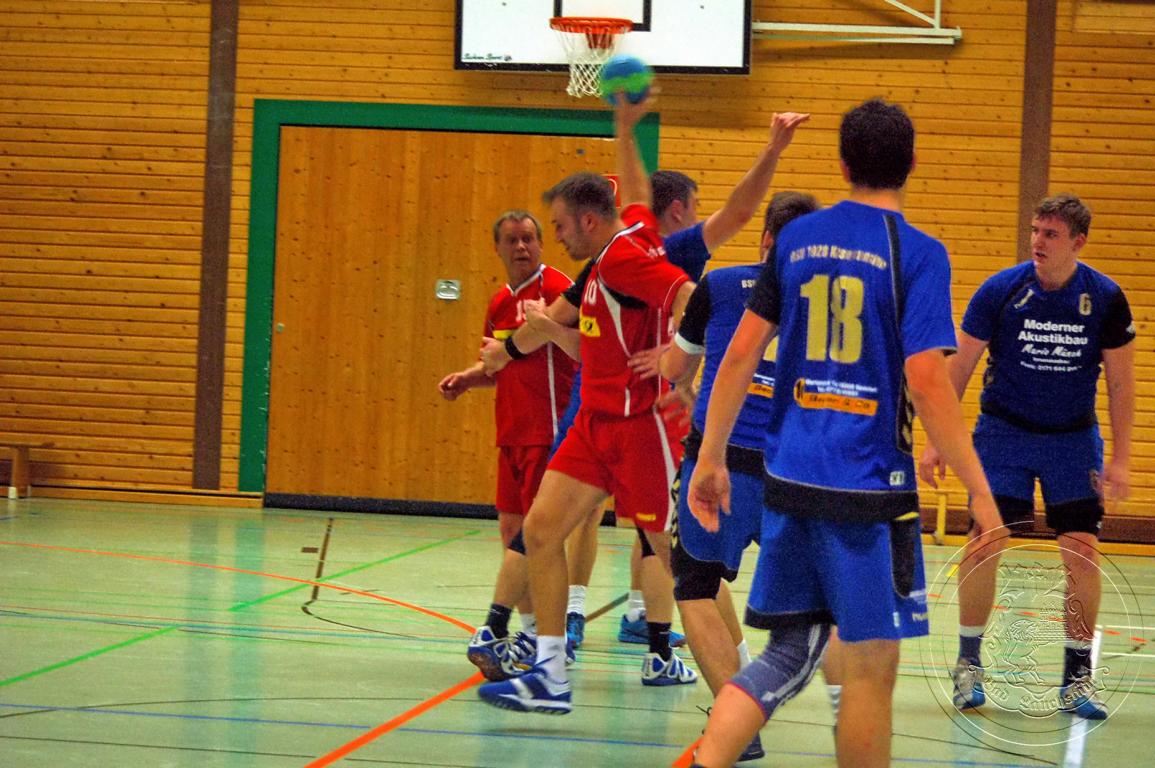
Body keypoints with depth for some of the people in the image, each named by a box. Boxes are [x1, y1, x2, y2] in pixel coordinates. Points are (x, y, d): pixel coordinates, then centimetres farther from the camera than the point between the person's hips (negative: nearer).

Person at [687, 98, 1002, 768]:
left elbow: (741, 354, 7)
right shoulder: (918, 254, -8)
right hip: (869, 487, -5)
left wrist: (712, 458, 14)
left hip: (791, 479, 5)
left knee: (789, 653, 14)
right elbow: (927, 382, -15)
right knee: (871, 669, 5)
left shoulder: (797, 238, 7)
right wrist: (980, 491, -11)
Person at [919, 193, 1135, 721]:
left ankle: (1077, 676, 5)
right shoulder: (999, 291, -12)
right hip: (1004, 431, -1)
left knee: (1083, 553, -7)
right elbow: (959, 368, -4)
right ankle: (968, 663, 7)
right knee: (984, 543, -9)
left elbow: (1120, 382, -2)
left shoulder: (1106, 299, -10)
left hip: (1073, 438, 1)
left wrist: (1120, 459, -7)